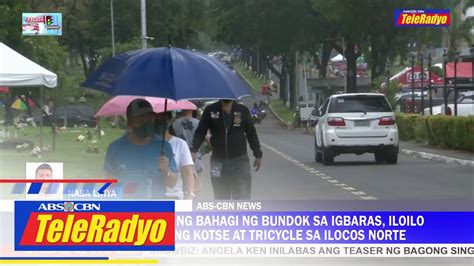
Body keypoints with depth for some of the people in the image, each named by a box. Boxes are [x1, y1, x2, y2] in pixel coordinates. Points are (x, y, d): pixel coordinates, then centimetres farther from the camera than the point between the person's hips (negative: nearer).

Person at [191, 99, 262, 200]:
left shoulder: (242, 111, 2)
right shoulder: (210, 111, 1)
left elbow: (251, 134, 8)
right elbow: (200, 132, -4)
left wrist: (258, 155, 8)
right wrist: (193, 151, -18)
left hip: (240, 161, -1)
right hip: (218, 161, 1)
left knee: (242, 198, -7)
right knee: (221, 198, 10)